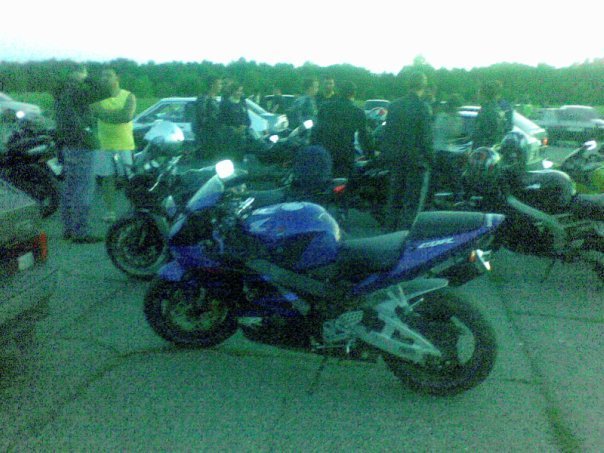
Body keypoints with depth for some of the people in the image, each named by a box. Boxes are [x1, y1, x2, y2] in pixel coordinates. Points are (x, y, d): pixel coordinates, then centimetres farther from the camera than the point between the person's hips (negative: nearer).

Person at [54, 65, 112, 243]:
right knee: (84, 191, -6)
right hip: (81, 148, -9)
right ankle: (81, 233, -4)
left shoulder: (61, 92, 12)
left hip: (67, 147, 9)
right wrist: (88, 79, -5)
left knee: (69, 189, 13)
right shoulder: (77, 91, -16)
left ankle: (68, 229, 20)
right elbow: (105, 92, -17)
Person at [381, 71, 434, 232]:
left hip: (396, 160, 6)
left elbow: (386, 134, 10)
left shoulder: (394, 105, 5)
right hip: (416, 160, -6)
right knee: (413, 202, 1)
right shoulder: (422, 107, -13)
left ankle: (390, 231, 24)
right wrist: (430, 158, -3)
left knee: (394, 199, 16)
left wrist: (387, 155, 17)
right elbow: (426, 138, -13)